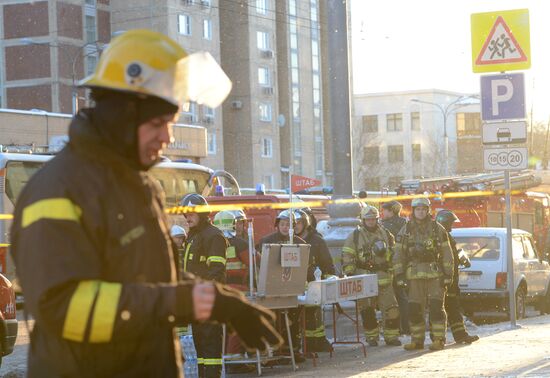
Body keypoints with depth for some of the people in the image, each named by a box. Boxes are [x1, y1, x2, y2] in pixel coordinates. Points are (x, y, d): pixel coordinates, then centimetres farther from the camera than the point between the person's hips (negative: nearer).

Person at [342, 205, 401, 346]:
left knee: (391, 308, -3)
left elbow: (394, 254, 19)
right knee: (367, 310, 2)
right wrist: (349, 274, -7)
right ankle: (371, 337, 13)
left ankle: (391, 336, 7)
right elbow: (347, 257, 0)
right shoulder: (355, 236, 2)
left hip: (383, 278, 2)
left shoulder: (385, 234, 11)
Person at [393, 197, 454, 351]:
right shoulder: (406, 230, 9)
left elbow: (446, 253, 4)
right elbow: (399, 254, 7)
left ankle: (438, 340, 0)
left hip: (435, 274, -2)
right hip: (414, 275, 2)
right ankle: (417, 340, 12)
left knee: (436, 307, -5)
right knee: (414, 309, 3)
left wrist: (448, 275, -3)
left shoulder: (437, 229, 5)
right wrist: (399, 275, -1)